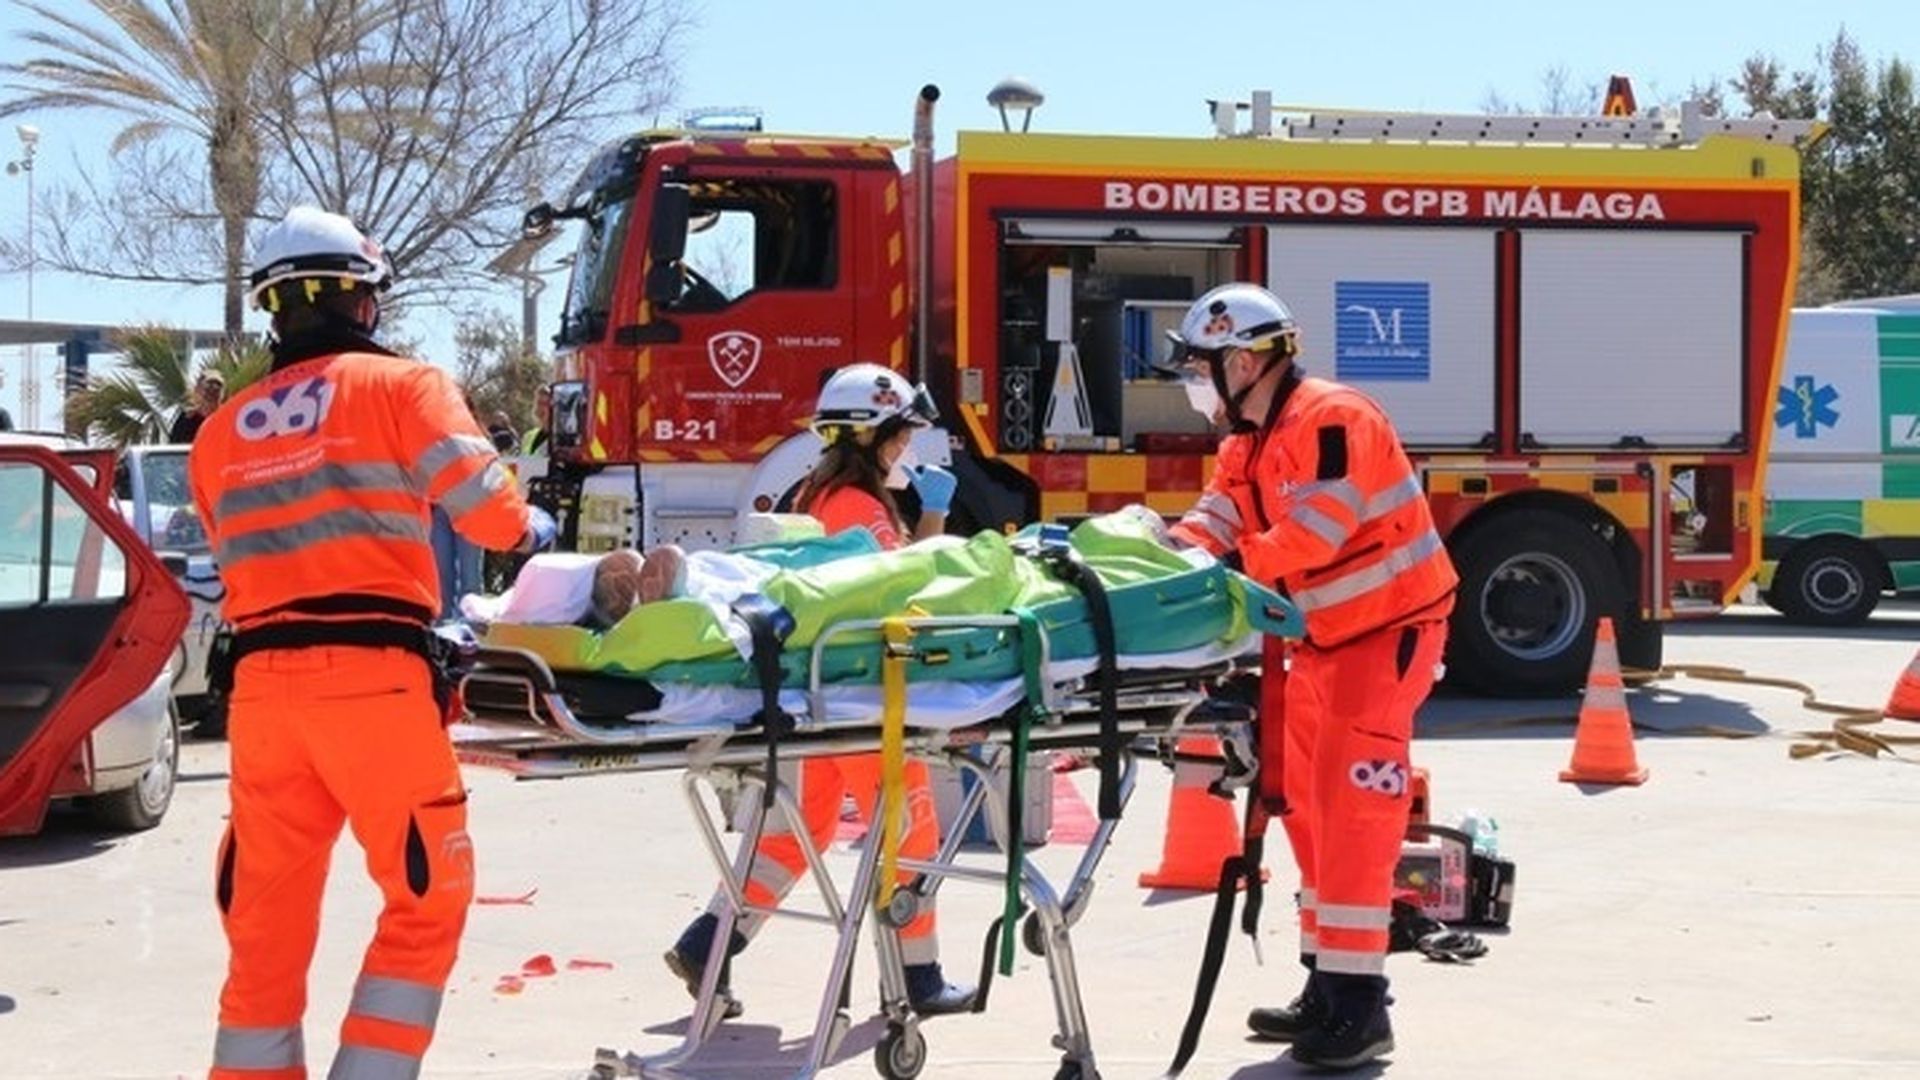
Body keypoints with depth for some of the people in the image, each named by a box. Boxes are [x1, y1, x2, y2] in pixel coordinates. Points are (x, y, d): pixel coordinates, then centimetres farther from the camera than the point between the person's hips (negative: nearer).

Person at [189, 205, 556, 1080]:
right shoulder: (400, 385, 3)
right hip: (368, 674, -5)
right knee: (427, 897, 6)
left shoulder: (221, 432, 19)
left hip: (261, 679, 5)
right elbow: (478, 498, -8)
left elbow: (238, 555, 18)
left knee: (267, 917, 10)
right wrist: (529, 529, 15)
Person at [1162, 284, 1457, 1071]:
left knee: (1353, 813, -12)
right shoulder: (1246, 443, 10)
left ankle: (1358, 1005, -8)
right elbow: (1212, 526, 1)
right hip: (1321, 638, 10)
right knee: (1308, 808, 12)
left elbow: (1308, 538, -28)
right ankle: (1326, 988, 22)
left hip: (1387, 629, -10)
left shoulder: (1331, 421, -21)